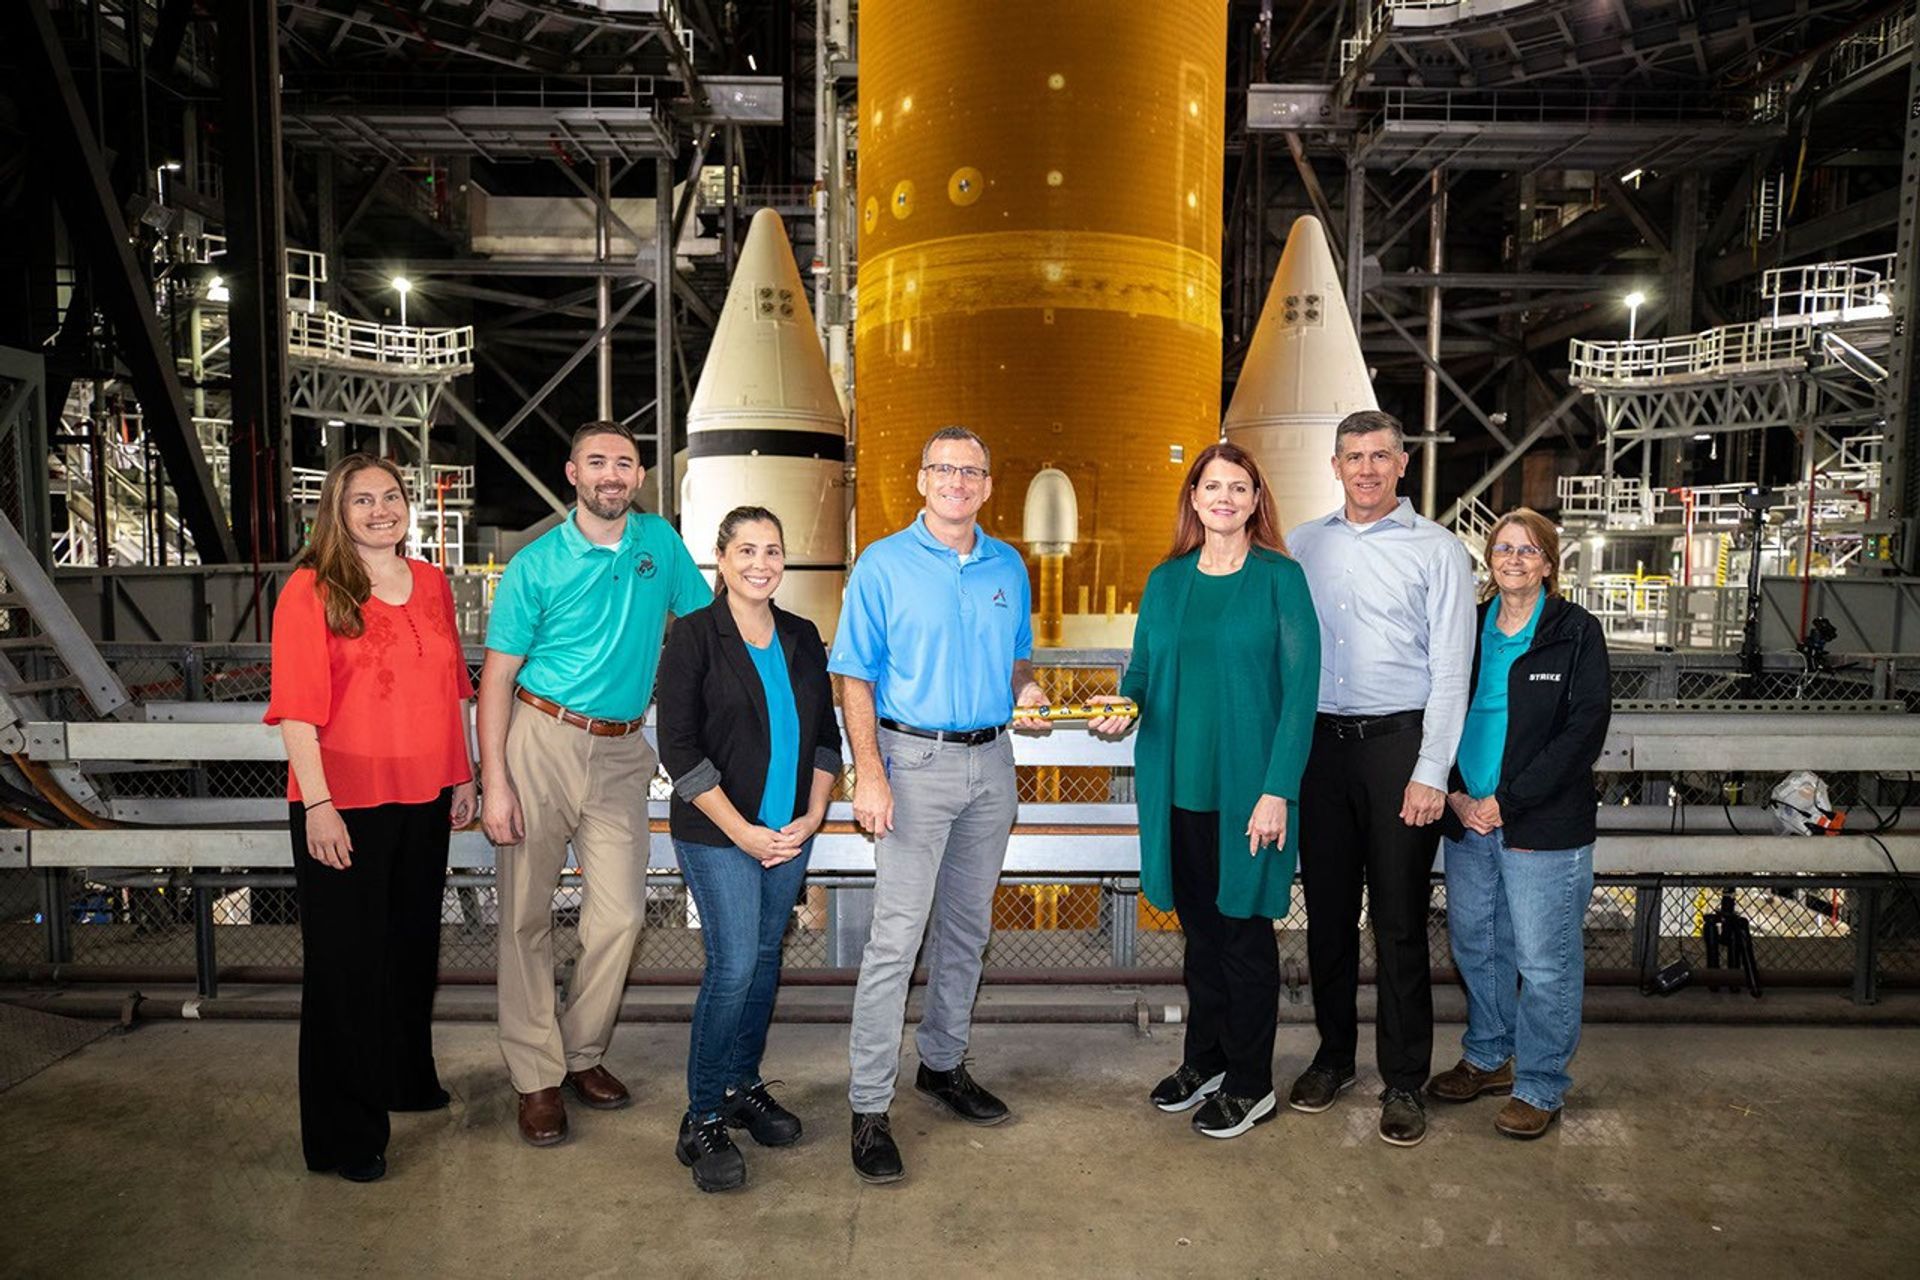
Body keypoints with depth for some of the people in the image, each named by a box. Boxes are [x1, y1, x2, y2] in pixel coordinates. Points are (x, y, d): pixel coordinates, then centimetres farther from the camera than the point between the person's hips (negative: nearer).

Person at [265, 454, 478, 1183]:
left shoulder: (431, 584, 7)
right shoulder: (310, 591, -8)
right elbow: (297, 707, -13)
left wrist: (463, 775, 12)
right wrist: (318, 804, -18)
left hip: (423, 799, 5)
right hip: (344, 806, -5)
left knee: (414, 945, 18)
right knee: (347, 959, 5)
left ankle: (407, 1080, 39)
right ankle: (344, 1134, 18)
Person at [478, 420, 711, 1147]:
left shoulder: (660, 541, 6)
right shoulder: (536, 564, -4)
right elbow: (497, 678, -4)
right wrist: (494, 783, -11)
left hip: (620, 752, 3)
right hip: (542, 741, -2)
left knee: (619, 914, 0)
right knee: (527, 916, 3)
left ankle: (584, 1054, 21)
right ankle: (536, 1077, 16)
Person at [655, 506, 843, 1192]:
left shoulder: (803, 638, 8)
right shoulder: (694, 635, -7)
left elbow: (826, 736, 12)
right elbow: (679, 748, -11)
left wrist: (812, 816, 0)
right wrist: (742, 831, -13)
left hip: (789, 833, 5)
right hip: (718, 834, -5)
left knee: (766, 958, 13)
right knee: (734, 963, -9)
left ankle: (743, 1085, 31)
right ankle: (702, 1121, 7)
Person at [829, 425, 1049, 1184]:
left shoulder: (1009, 567, 9)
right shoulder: (883, 564, -5)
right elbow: (855, 678, -7)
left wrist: (1027, 692, -5)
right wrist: (868, 773, -17)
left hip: (992, 760, 5)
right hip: (916, 759, -5)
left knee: (967, 928, 15)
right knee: (896, 938, -7)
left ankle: (943, 1065, 32)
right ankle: (870, 1108, 4)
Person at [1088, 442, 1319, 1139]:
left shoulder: (1280, 578, -5)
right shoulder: (1166, 580, 8)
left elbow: (1300, 686, -9)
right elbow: (1142, 667, 14)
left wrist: (1277, 790, -15)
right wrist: (1124, 704, -10)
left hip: (1248, 786, -4)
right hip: (1178, 782, 4)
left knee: (1244, 928, 6)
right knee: (1199, 924, 16)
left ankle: (1249, 1084, 22)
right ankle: (1203, 1060, 33)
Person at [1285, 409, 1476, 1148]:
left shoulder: (1438, 551, 0)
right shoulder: (1303, 546, 10)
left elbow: (1450, 669, -5)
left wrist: (1430, 774, -11)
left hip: (1398, 743, -3)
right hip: (1320, 744, 3)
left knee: (1399, 917, 3)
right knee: (1327, 909, 12)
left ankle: (1404, 1081, 17)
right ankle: (1334, 1055, 28)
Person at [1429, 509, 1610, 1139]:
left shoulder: (1576, 632, -3)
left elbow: (1585, 728, -10)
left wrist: (1508, 801, -15)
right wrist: (1456, 795, -5)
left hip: (1543, 824, -4)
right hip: (1467, 820, 5)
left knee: (1544, 961, 3)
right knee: (1475, 945, 15)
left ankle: (1540, 1086, 19)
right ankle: (1488, 1057, 34)